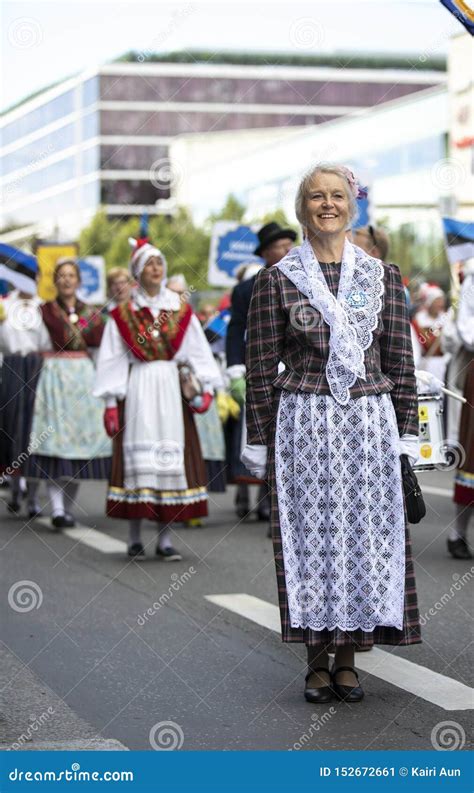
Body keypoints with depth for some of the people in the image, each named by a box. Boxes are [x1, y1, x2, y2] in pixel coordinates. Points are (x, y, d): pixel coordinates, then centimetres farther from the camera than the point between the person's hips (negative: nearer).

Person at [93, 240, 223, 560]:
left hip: (172, 390, 1)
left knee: (171, 456, -2)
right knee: (138, 457, -3)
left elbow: (198, 352, 7)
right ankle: (135, 538, 4)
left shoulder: (181, 311, 9)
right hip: (136, 392, -1)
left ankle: (165, 538, 3)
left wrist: (205, 389, -6)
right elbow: (112, 360, 4)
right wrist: (111, 402, -2)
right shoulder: (123, 313, 5)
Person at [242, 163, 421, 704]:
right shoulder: (275, 280, 1)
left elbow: (400, 364, 8)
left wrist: (406, 437, 3)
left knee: (367, 535, 3)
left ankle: (348, 660, 16)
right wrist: (259, 445, -1)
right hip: (304, 425, -2)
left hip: (370, 423, 2)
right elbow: (260, 371, 1)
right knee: (311, 536, 2)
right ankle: (318, 662, 13)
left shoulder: (383, 276, 7)